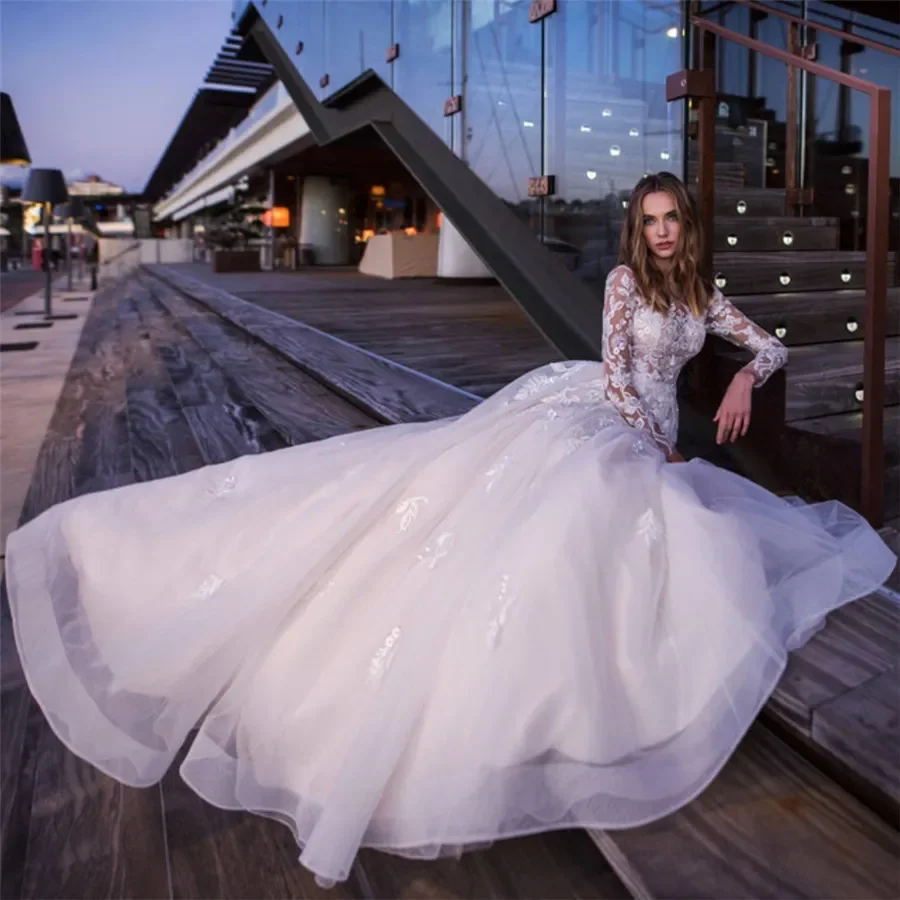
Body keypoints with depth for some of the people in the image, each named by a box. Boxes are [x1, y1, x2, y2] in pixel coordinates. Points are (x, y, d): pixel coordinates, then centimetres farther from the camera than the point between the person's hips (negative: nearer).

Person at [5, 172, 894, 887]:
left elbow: (771, 346, 25)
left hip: (641, 448, 6)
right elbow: (617, 371, -7)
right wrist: (661, 444, -5)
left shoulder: (703, 295, 19)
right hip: (578, 415, -5)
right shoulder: (626, 279, 2)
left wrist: (744, 379, 4)